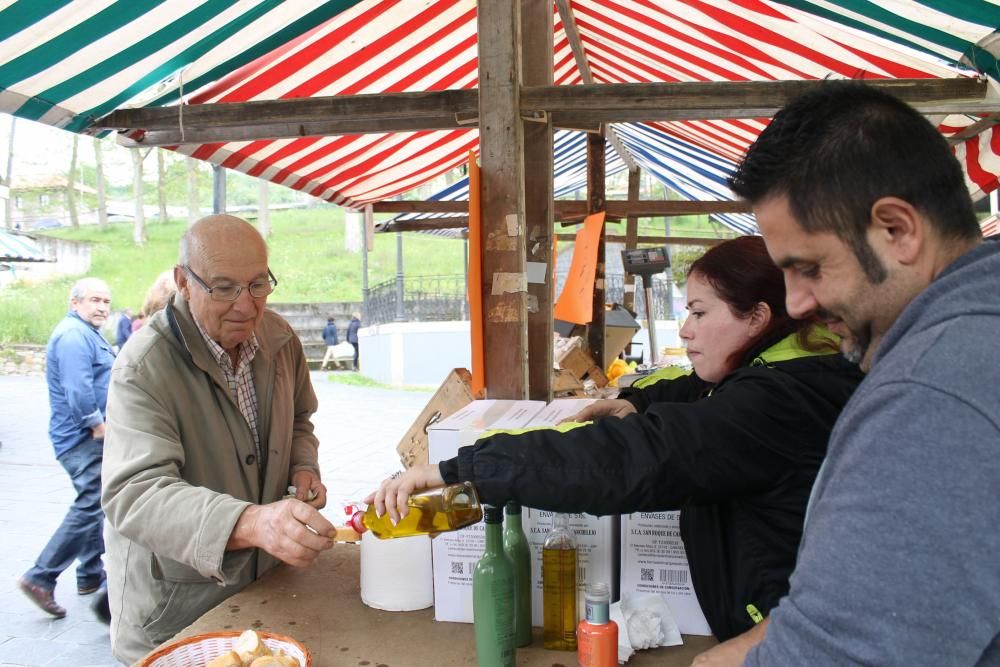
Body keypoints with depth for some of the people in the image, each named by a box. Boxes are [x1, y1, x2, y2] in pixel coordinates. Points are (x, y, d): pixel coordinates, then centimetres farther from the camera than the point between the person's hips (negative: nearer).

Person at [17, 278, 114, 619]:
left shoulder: (87, 333, 18)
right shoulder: (74, 335, -16)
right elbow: (78, 389, -26)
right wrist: (99, 427, -21)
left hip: (92, 437, 11)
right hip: (83, 438, -11)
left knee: (93, 504, 17)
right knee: (89, 507, -12)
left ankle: (91, 574, 27)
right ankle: (40, 578, -6)